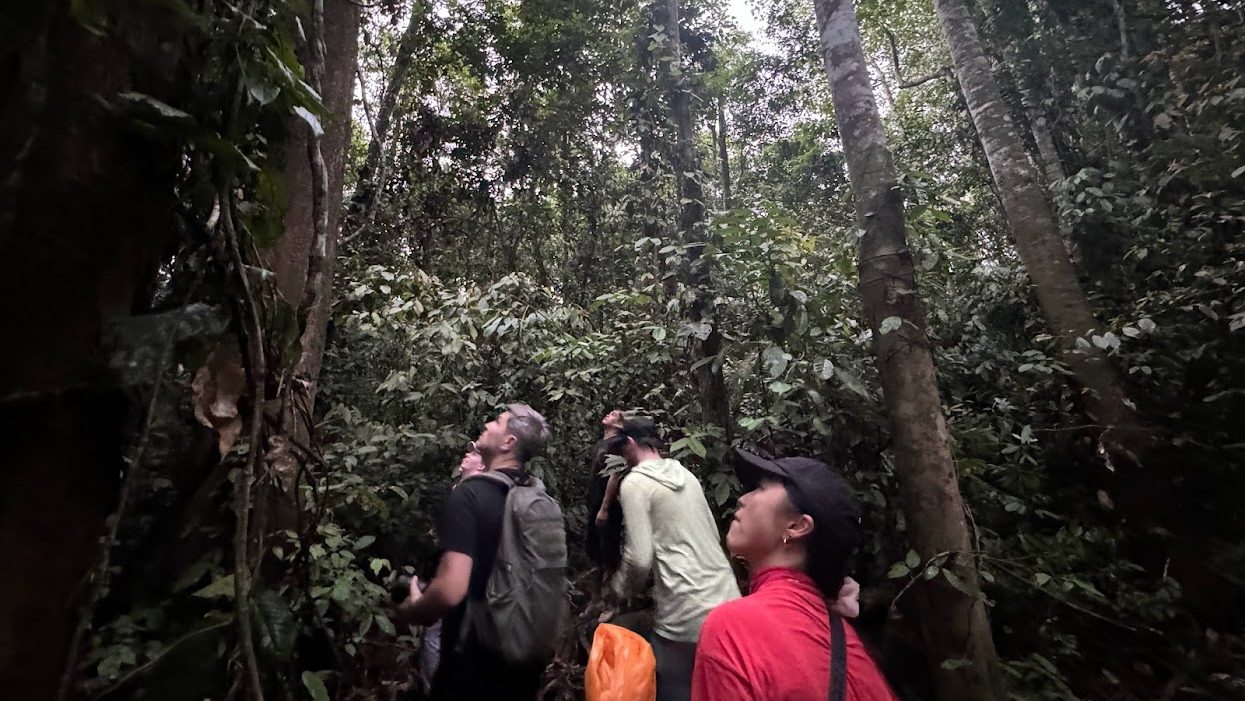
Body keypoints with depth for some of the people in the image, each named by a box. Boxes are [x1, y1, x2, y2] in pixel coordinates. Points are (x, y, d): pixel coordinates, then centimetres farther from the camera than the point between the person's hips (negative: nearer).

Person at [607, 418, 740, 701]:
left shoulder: (635, 483, -8)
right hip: (726, 600, 7)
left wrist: (619, 587, 6)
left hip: (689, 615, -7)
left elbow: (640, 558, -14)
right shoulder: (685, 474, 12)